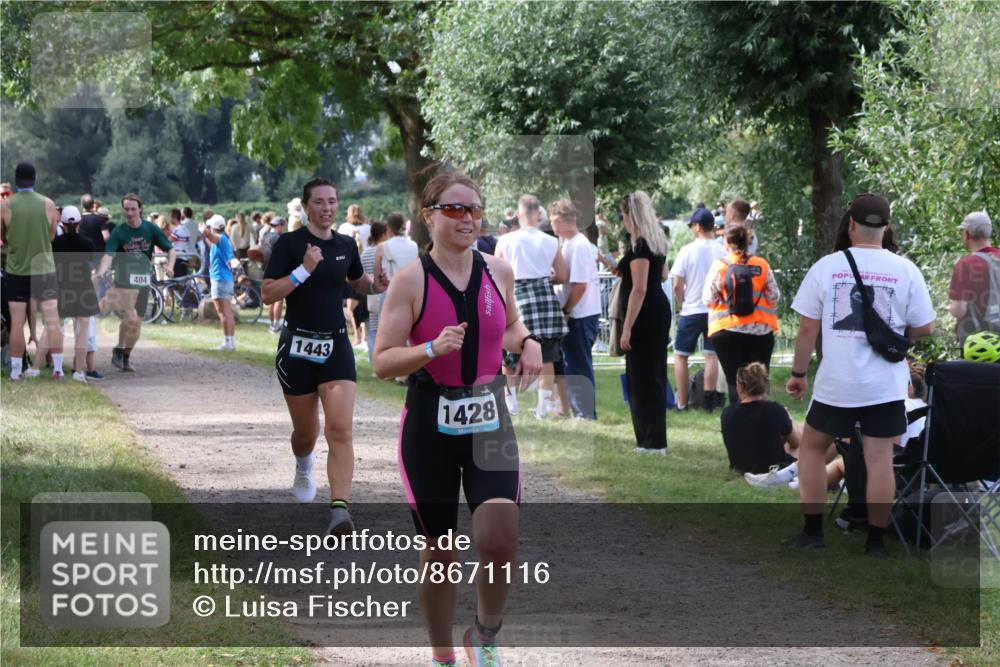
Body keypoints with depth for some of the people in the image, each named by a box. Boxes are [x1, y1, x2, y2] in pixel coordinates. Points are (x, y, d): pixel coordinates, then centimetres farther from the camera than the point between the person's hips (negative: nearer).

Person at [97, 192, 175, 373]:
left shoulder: (151, 229, 0)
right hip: (124, 281, -3)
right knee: (130, 317, -21)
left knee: (136, 323, 9)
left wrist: (170, 266, -16)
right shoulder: (118, 232, -7)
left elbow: (170, 249, 4)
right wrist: (102, 271, -39)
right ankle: (119, 350, 0)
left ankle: (126, 357, 26)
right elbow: (108, 254, -19)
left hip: (143, 282, 3)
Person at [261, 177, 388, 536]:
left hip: (336, 345, 2)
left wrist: (377, 285, 4)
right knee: (306, 432, 11)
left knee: (340, 430, -15)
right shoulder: (289, 243, -6)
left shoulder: (346, 245, 7)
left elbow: (358, 281, 26)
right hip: (297, 347, -2)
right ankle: (303, 467, 48)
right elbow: (268, 293, -12)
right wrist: (304, 270, -23)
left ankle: (340, 510, -23)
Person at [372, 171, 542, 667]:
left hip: (489, 421, 2)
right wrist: (432, 349, -26)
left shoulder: (498, 272, 3)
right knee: (440, 550, 6)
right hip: (430, 426, -2)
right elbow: (382, 362, -10)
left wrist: (526, 342, 2)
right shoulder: (411, 281, -9)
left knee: (500, 541, -15)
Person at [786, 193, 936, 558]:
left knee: (812, 447, 17)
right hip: (886, 386, 0)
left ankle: (812, 531, 17)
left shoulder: (825, 267, -4)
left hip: (836, 384, 0)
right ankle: (875, 541, 6)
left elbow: (807, 328, -2)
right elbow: (924, 328, 2)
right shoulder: (905, 270, -3)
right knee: (879, 459, 4)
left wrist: (798, 373, 9)